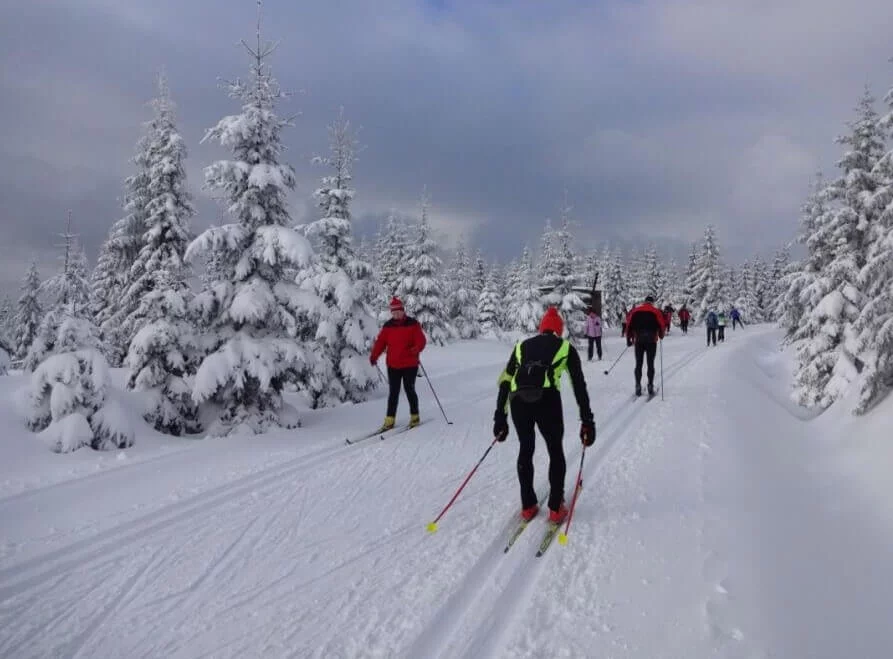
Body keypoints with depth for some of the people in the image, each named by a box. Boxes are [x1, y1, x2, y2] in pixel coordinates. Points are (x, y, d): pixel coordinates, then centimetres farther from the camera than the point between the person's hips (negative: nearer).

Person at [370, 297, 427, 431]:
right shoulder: (388, 326, 7)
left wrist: (415, 349, -31)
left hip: (410, 364, -3)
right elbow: (380, 342, 5)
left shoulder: (413, 324, -3)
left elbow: (421, 340, -10)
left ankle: (414, 417, 18)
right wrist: (374, 356, -9)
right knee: (393, 393, 7)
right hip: (393, 365, 3)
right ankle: (389, 420, 13)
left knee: (409, 390, 2)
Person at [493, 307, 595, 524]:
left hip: (518, 401, 2)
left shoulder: (522, 346, 28)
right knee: (555, 451, 22)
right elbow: (579, 386, 14)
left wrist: (500, 417, 29)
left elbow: (504, 383, 25)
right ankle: (556, 508, 24)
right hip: (547, 400, -2)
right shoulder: (565, 347, 22)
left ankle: (528, 506, 32)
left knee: (526, 449, 26)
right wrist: (587, 420, 15)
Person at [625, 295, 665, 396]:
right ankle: (650, 386, 1)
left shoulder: (635, 310, 8)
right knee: (650, 364, 4)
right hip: (651, 340, -1)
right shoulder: (656, 311, 3)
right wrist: (661, 336, 19)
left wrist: (629, 339, 10)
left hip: (638, 340, 1)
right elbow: (661, 325, -1)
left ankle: (638, 386, 1)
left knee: (638, 364, 6)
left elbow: (629, 324, 4)